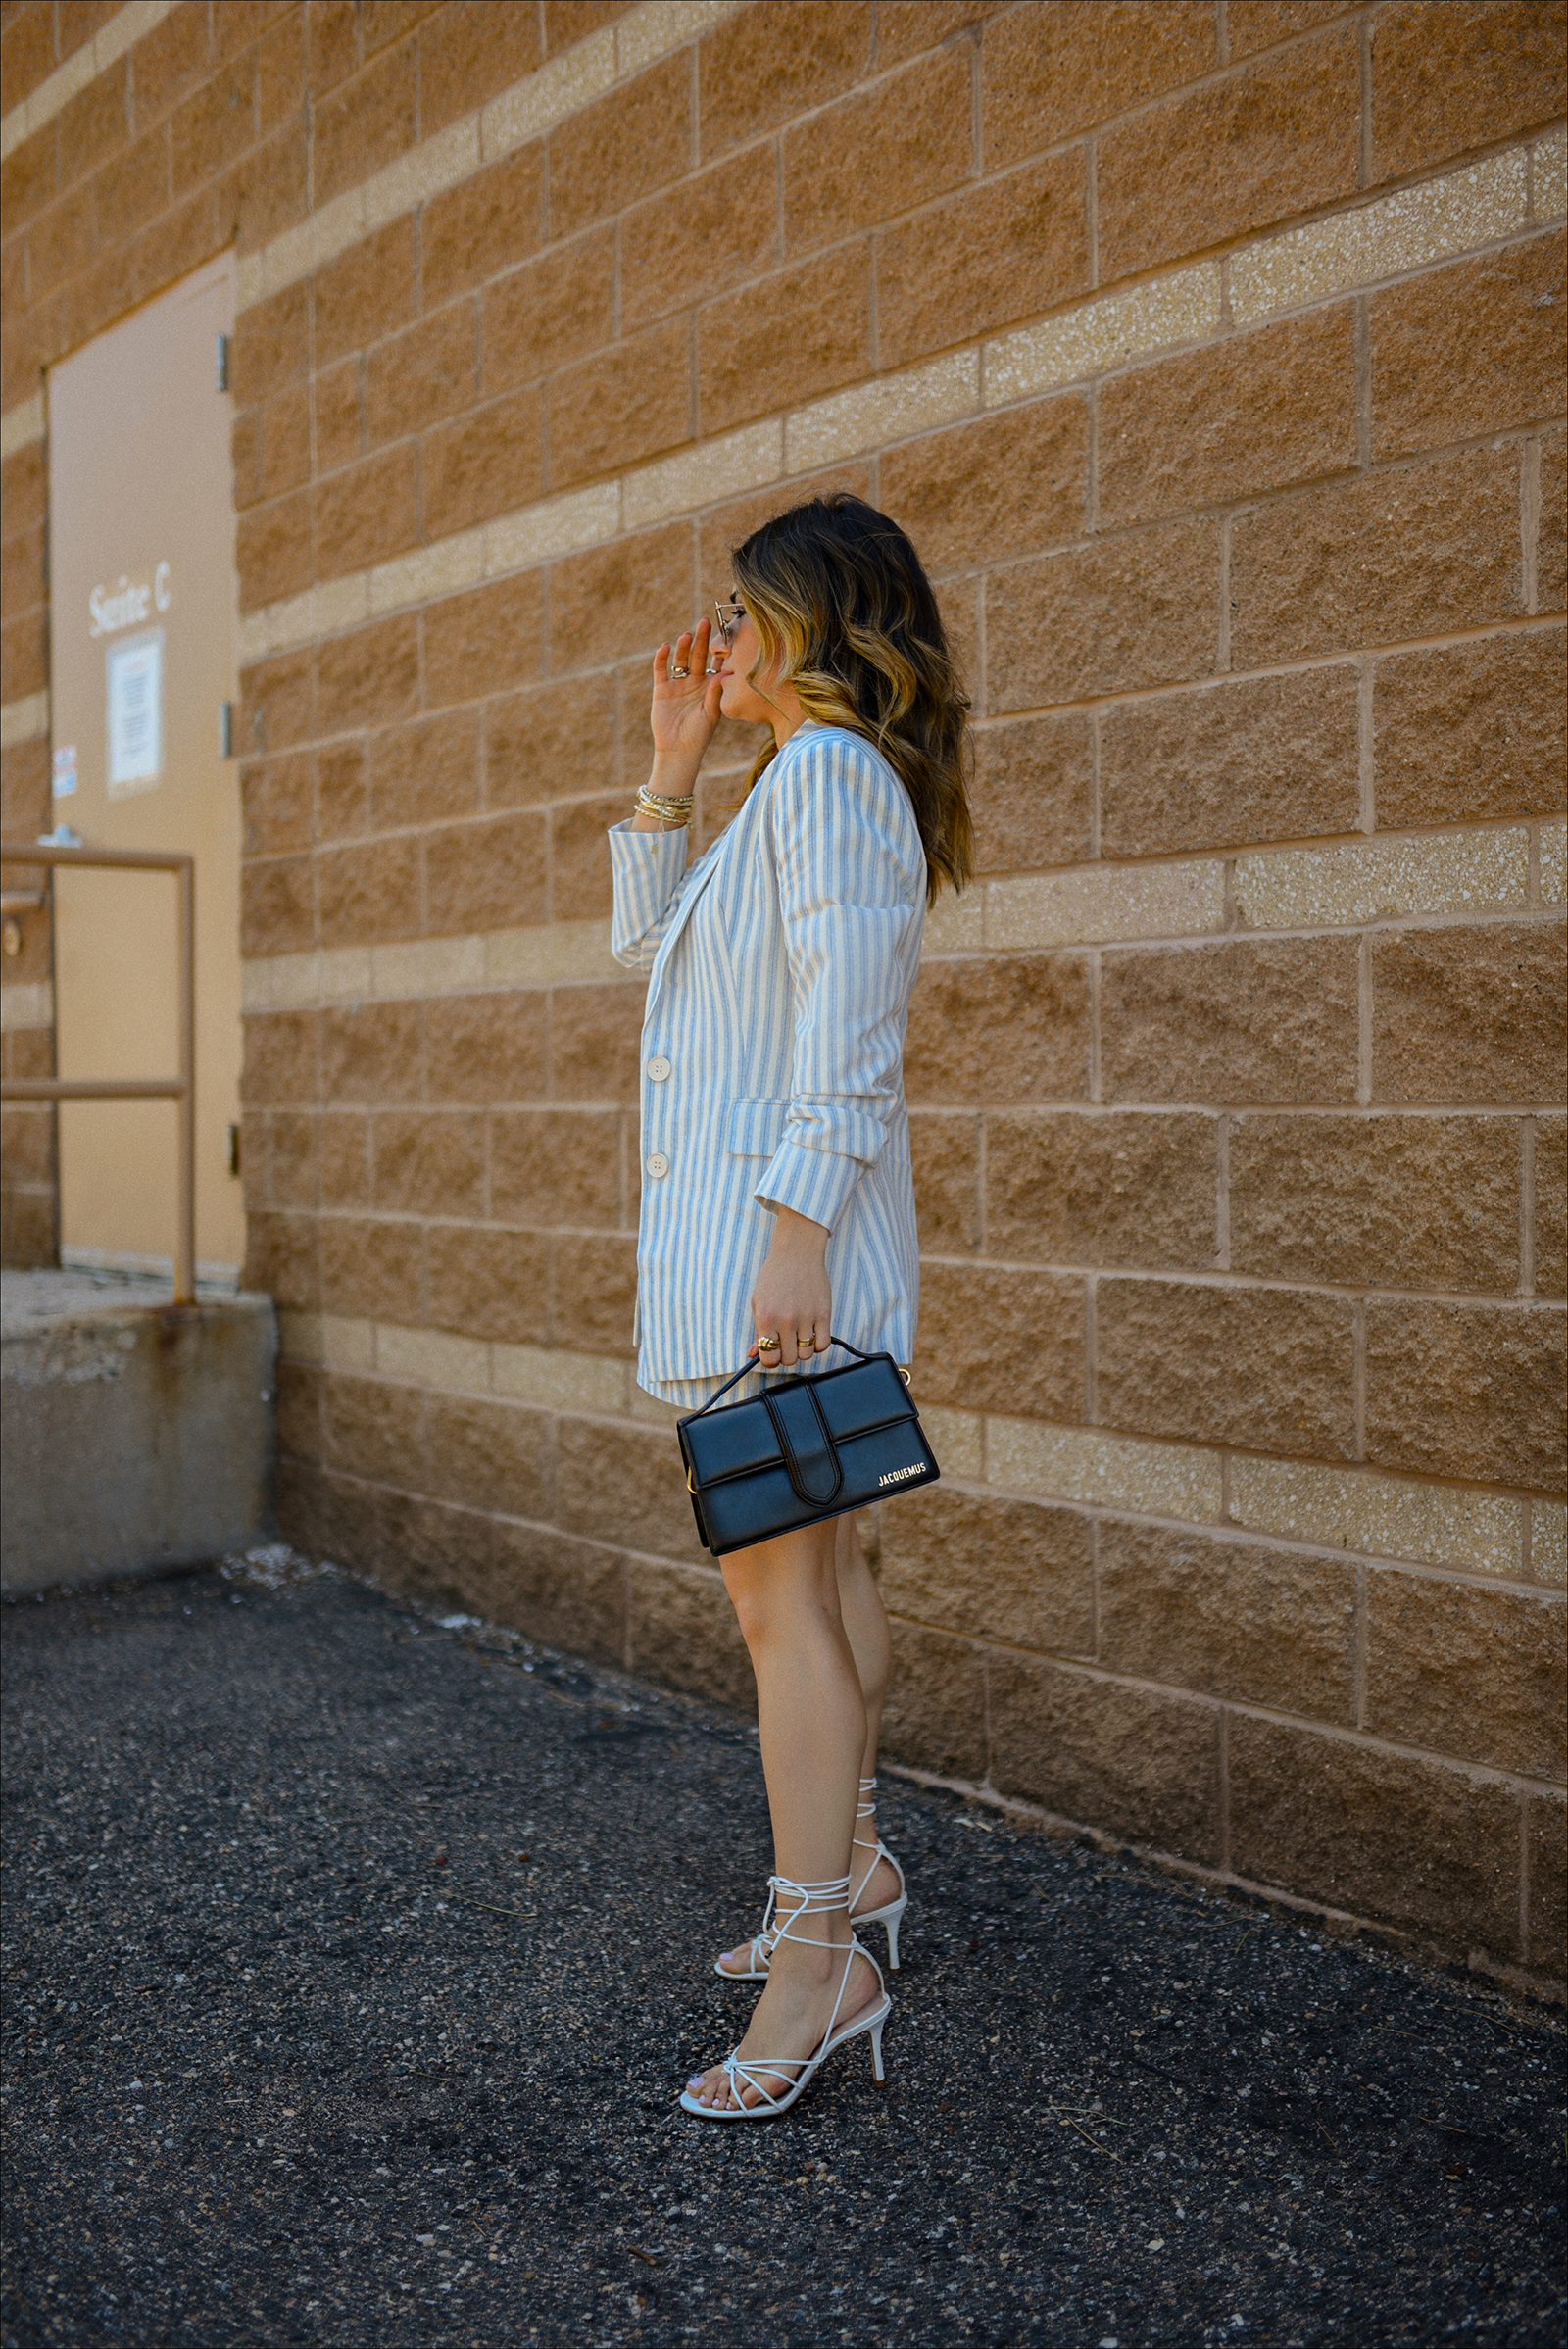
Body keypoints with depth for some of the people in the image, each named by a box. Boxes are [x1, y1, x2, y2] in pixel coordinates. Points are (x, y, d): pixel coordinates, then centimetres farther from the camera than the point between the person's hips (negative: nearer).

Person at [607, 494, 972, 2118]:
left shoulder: (830, 770, -11)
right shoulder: (805, 782, 20)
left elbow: (846, 1028, -21)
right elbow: (643, 942, 27)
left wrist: (795, 1237, -25)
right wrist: (672, 768, 19)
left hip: (777, 1219, -11)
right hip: (756, 1220, 11)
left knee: (776, 1592, -8)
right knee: (818, 1563, 17)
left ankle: (821, 1965, -1)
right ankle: (848, 1865, 30)